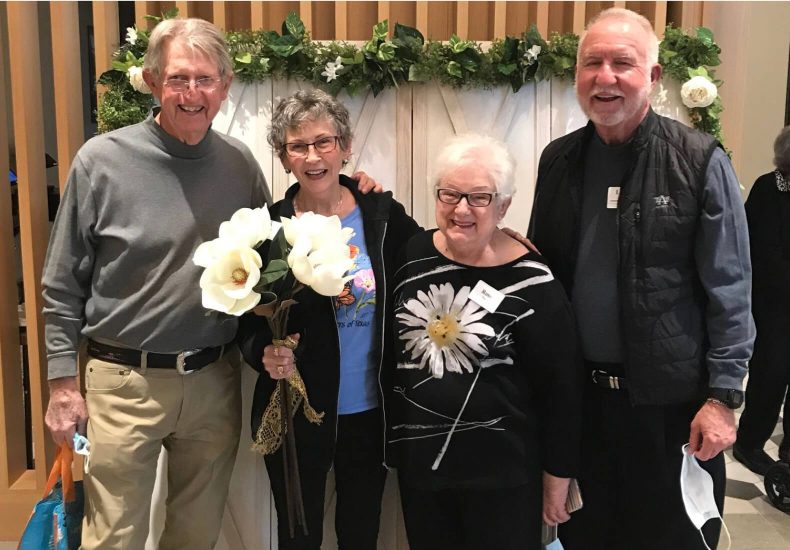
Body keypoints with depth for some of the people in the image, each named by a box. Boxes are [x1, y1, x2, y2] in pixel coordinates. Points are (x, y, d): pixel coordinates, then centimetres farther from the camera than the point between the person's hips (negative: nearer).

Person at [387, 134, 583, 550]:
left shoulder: (530, 282, -16)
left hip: (502, 472, -4)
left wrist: (557, 479, -6)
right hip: (418, 460, 5)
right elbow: (391, 345, 13)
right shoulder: (412, 255, -3)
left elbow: (561, 387, -10)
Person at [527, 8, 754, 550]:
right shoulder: (558, 159, 2)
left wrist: (723, 396, -12)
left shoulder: (700, 161, -10)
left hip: (670, 401, -3)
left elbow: (729, 292, -9)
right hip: (576, 395, 4)